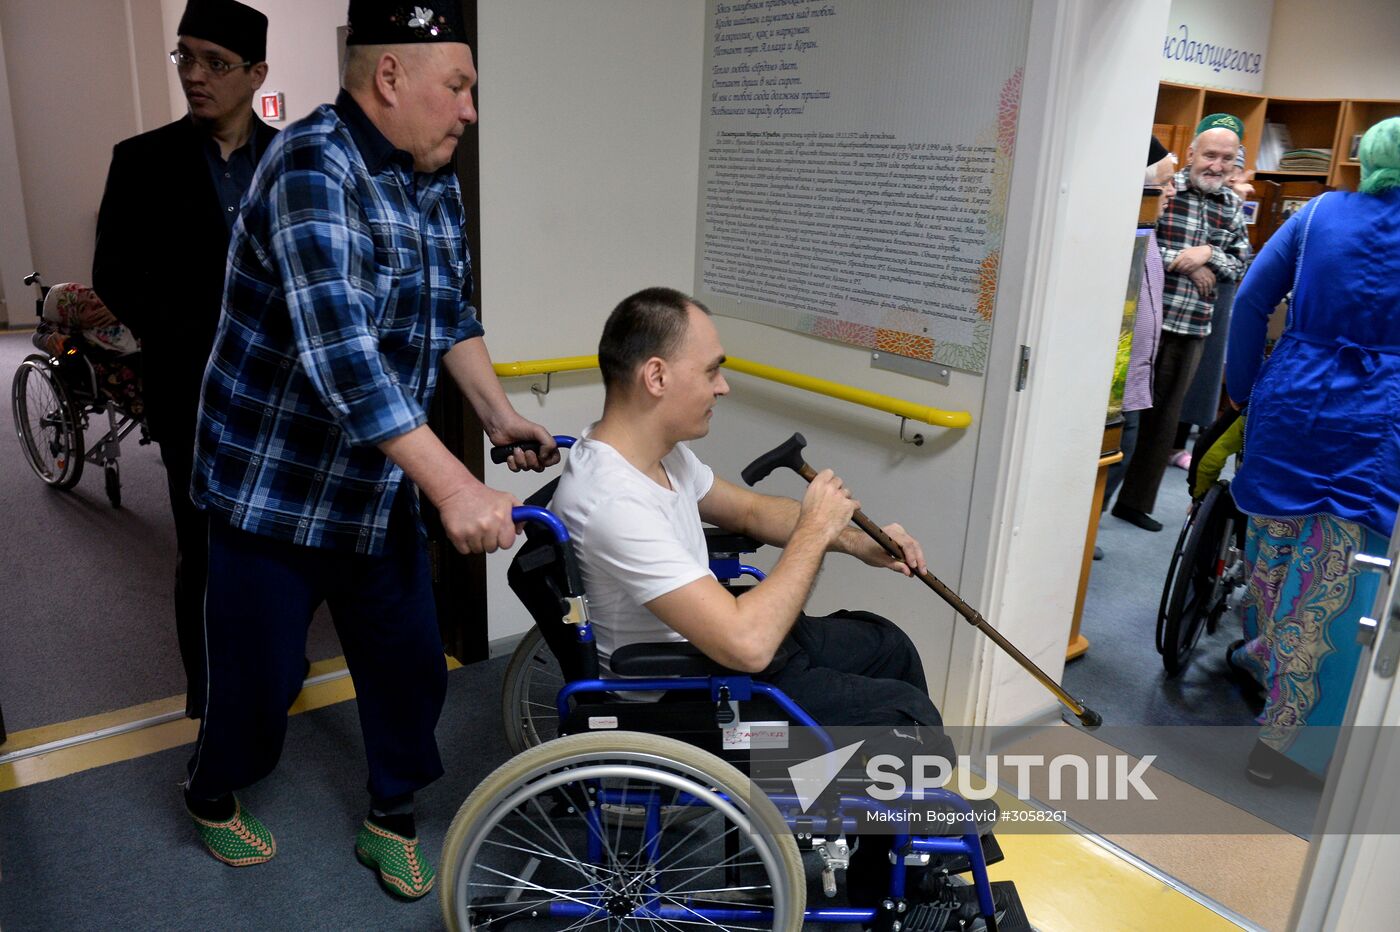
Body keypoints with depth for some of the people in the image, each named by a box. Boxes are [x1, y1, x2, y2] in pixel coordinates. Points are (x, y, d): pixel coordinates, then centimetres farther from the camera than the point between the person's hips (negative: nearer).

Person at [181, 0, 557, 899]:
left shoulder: (436, 182, 3)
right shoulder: (313, 168, -23)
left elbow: (452, 314, 12)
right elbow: (339, 351, -35)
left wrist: (502, 415, 0)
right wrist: (456, 488, -40)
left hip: (380, 488, 7)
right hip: (274, 488, -6)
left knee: (412, 661, 11)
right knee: (261, 675, 10)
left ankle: (393, 817, 34)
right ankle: (213, 798, 41)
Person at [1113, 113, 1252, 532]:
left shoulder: (1234, 207, 10)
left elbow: (1242, 266, 11)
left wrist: (1209, 254, -9)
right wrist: (1183, 260, -13)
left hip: (1192, 329, 6)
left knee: (1164, 417, 12)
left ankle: (1135, 501, 25)